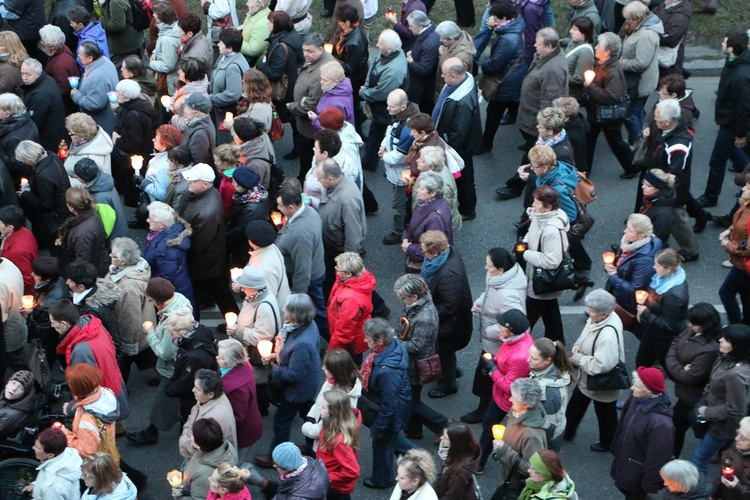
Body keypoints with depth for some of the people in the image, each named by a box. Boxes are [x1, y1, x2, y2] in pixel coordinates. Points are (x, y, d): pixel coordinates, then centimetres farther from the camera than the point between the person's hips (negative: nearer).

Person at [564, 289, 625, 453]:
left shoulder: (608, 337, -42)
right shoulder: (598, 319, -14)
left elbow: (601, 365, -41)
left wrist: (578, 358, -27)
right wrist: (578, 345, -12)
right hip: (587, 378, 9)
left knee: (605, 414, 21)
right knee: (575, 406, 29)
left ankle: (606, 443, 46)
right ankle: (567, 433, 52)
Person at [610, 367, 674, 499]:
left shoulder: (659, 423, -38)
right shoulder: (636, 401, -13)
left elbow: (658, 457, -27)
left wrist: (650, 485, -17)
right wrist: (616, 450, 18)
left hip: (638, 476, -7)